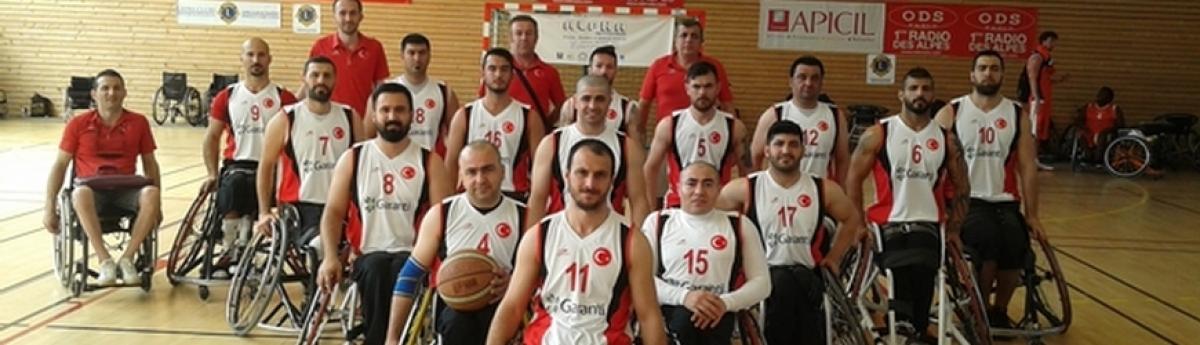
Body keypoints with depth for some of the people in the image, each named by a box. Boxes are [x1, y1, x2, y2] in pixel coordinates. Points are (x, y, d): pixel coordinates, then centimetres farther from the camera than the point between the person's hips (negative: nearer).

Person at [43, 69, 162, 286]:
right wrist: (49, 206, -1)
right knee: (80, 194, -39)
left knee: (150, 194, -34)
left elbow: (150, 163, 14)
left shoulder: (138, 123, 10)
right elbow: (60, 165, 8)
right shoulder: (78, 124, 7)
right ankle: (105, 261, -34)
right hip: (90, 186, -1)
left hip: (125, 188, 1)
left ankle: (127, 258, -25)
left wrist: (157, 204, 5)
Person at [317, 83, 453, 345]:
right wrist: (330, 257, -8)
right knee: (376, 272, -33)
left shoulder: (429, 161, 8)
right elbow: (334, 212, 9)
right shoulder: (352, 158, 12)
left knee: (402, 273, -35)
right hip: (369, 253, 1)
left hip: (412, 254, -1)